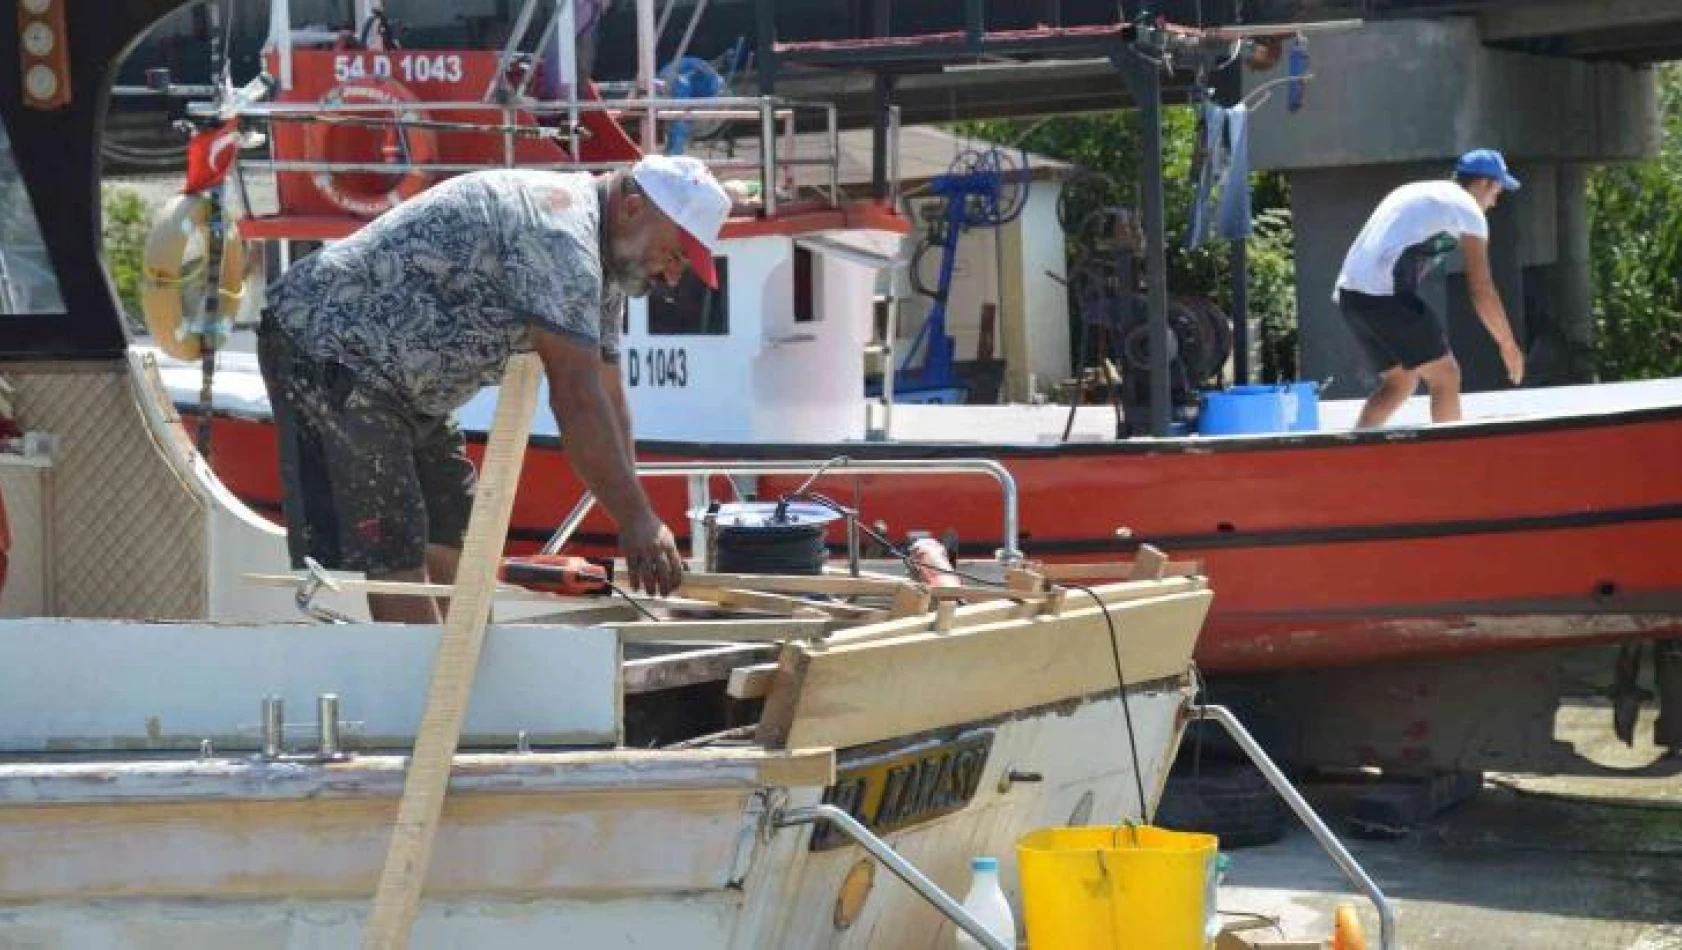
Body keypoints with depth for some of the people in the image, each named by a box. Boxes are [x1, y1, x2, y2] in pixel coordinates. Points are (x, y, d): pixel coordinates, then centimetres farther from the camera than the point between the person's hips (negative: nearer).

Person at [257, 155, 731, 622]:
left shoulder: (597, 264, 10)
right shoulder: (559, 230, -23)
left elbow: (605, 395, 11)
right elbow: (575, 396, -27)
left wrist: (632, 519, 4)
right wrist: (637, 519, -24)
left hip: (398, 383, 11)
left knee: (452, 546, 11)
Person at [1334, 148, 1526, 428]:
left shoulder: (1415, 192, 27)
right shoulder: (1468, 210, 1)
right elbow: (1482, 292, -2)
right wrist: (1508, 345, 7)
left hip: (1348, 292, 8)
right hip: (1385, 296, -8)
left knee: (1400, 382, 18)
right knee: (1445, 376, 1)